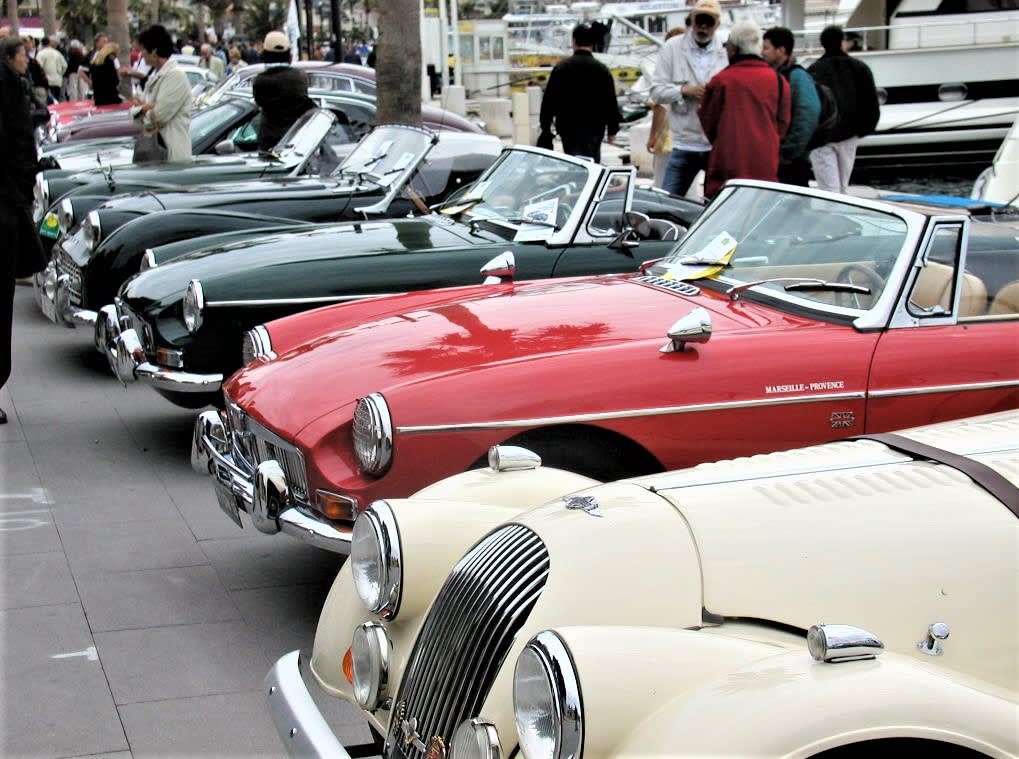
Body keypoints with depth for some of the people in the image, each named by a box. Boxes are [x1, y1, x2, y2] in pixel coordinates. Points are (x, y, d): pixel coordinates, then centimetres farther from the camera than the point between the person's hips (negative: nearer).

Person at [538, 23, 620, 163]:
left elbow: (549, 100, 1)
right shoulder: (602, 69, -1)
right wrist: (612, 130, 10)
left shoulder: (560, 67, -1)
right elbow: (611, 102, 1)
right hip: (594, 129, 0)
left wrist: (545, 127, 8)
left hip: (568, 129, 0)